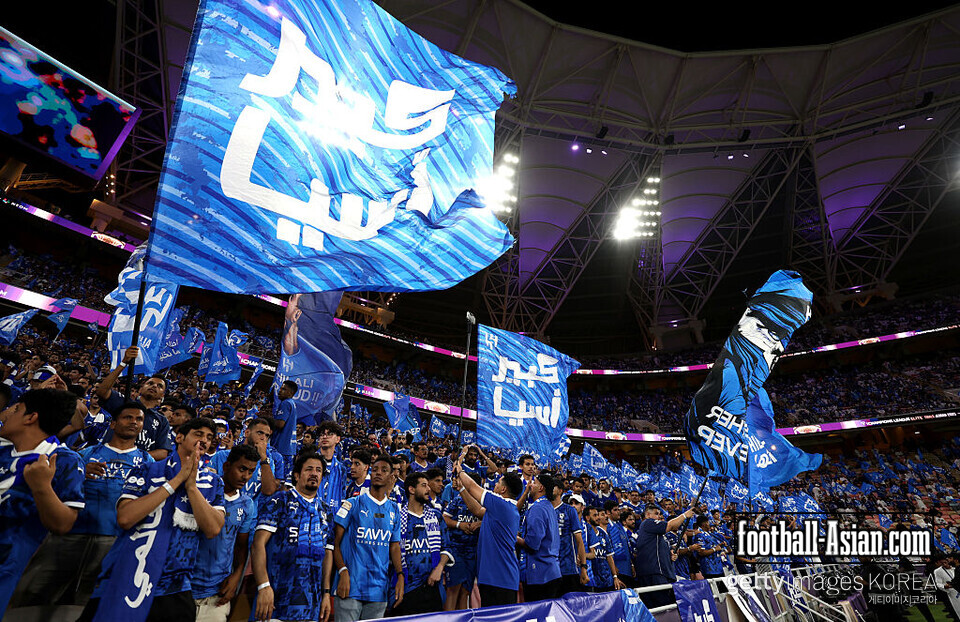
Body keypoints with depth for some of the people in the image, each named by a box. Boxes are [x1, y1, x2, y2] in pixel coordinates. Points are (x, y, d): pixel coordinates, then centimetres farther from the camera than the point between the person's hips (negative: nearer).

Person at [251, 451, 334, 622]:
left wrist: (326, 593, 6)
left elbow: (327, 552, 13)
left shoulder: (325, 510, 12)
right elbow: (259, 543, -11)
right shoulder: (279, 501, -3)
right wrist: (263, 586, -19)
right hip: (276, 599, -4)